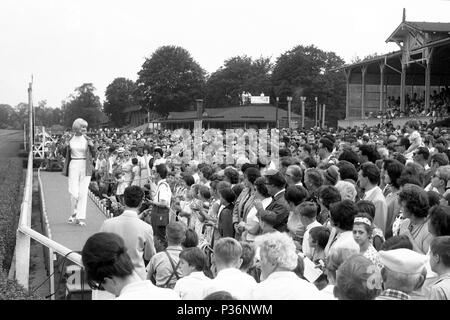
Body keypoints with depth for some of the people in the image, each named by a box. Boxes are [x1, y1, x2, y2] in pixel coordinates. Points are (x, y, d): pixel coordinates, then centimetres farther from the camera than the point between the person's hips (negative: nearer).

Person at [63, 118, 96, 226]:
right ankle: (73, 213, 21)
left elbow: (93, 155, 4)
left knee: (83, 193, -3)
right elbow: (67, 155, 14)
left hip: (85, 167, 0)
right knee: (74, 192, -5)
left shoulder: (87, 140, 2)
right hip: (73, 166, 1)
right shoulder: (70, 140, 5)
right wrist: (66, 147, -5)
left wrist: (92, 146, -13)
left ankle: (81, 218, 2)